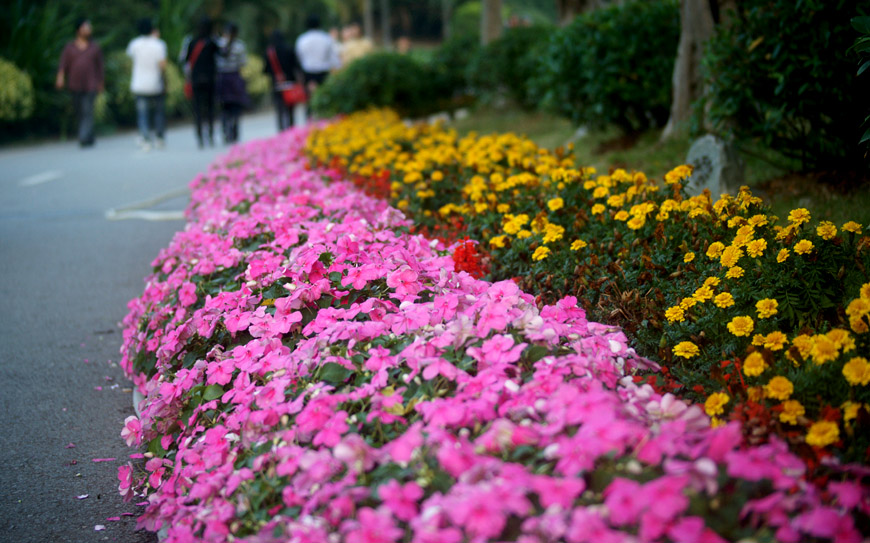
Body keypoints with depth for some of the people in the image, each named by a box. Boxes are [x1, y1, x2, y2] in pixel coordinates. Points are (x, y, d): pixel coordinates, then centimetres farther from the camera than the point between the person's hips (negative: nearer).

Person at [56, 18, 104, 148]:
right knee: (79, 113, 7)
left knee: (88, 112, -14)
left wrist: (101, 84, 9)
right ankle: (90, 137, 23)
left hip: (90, 86, -2)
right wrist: (60, 77, -19)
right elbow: (63, 64, -2)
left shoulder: (95, 48, 7)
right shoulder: (69, 47, 7)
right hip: (75, 86, 2)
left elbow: (99, 67, 10)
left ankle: (84, 139, -19)